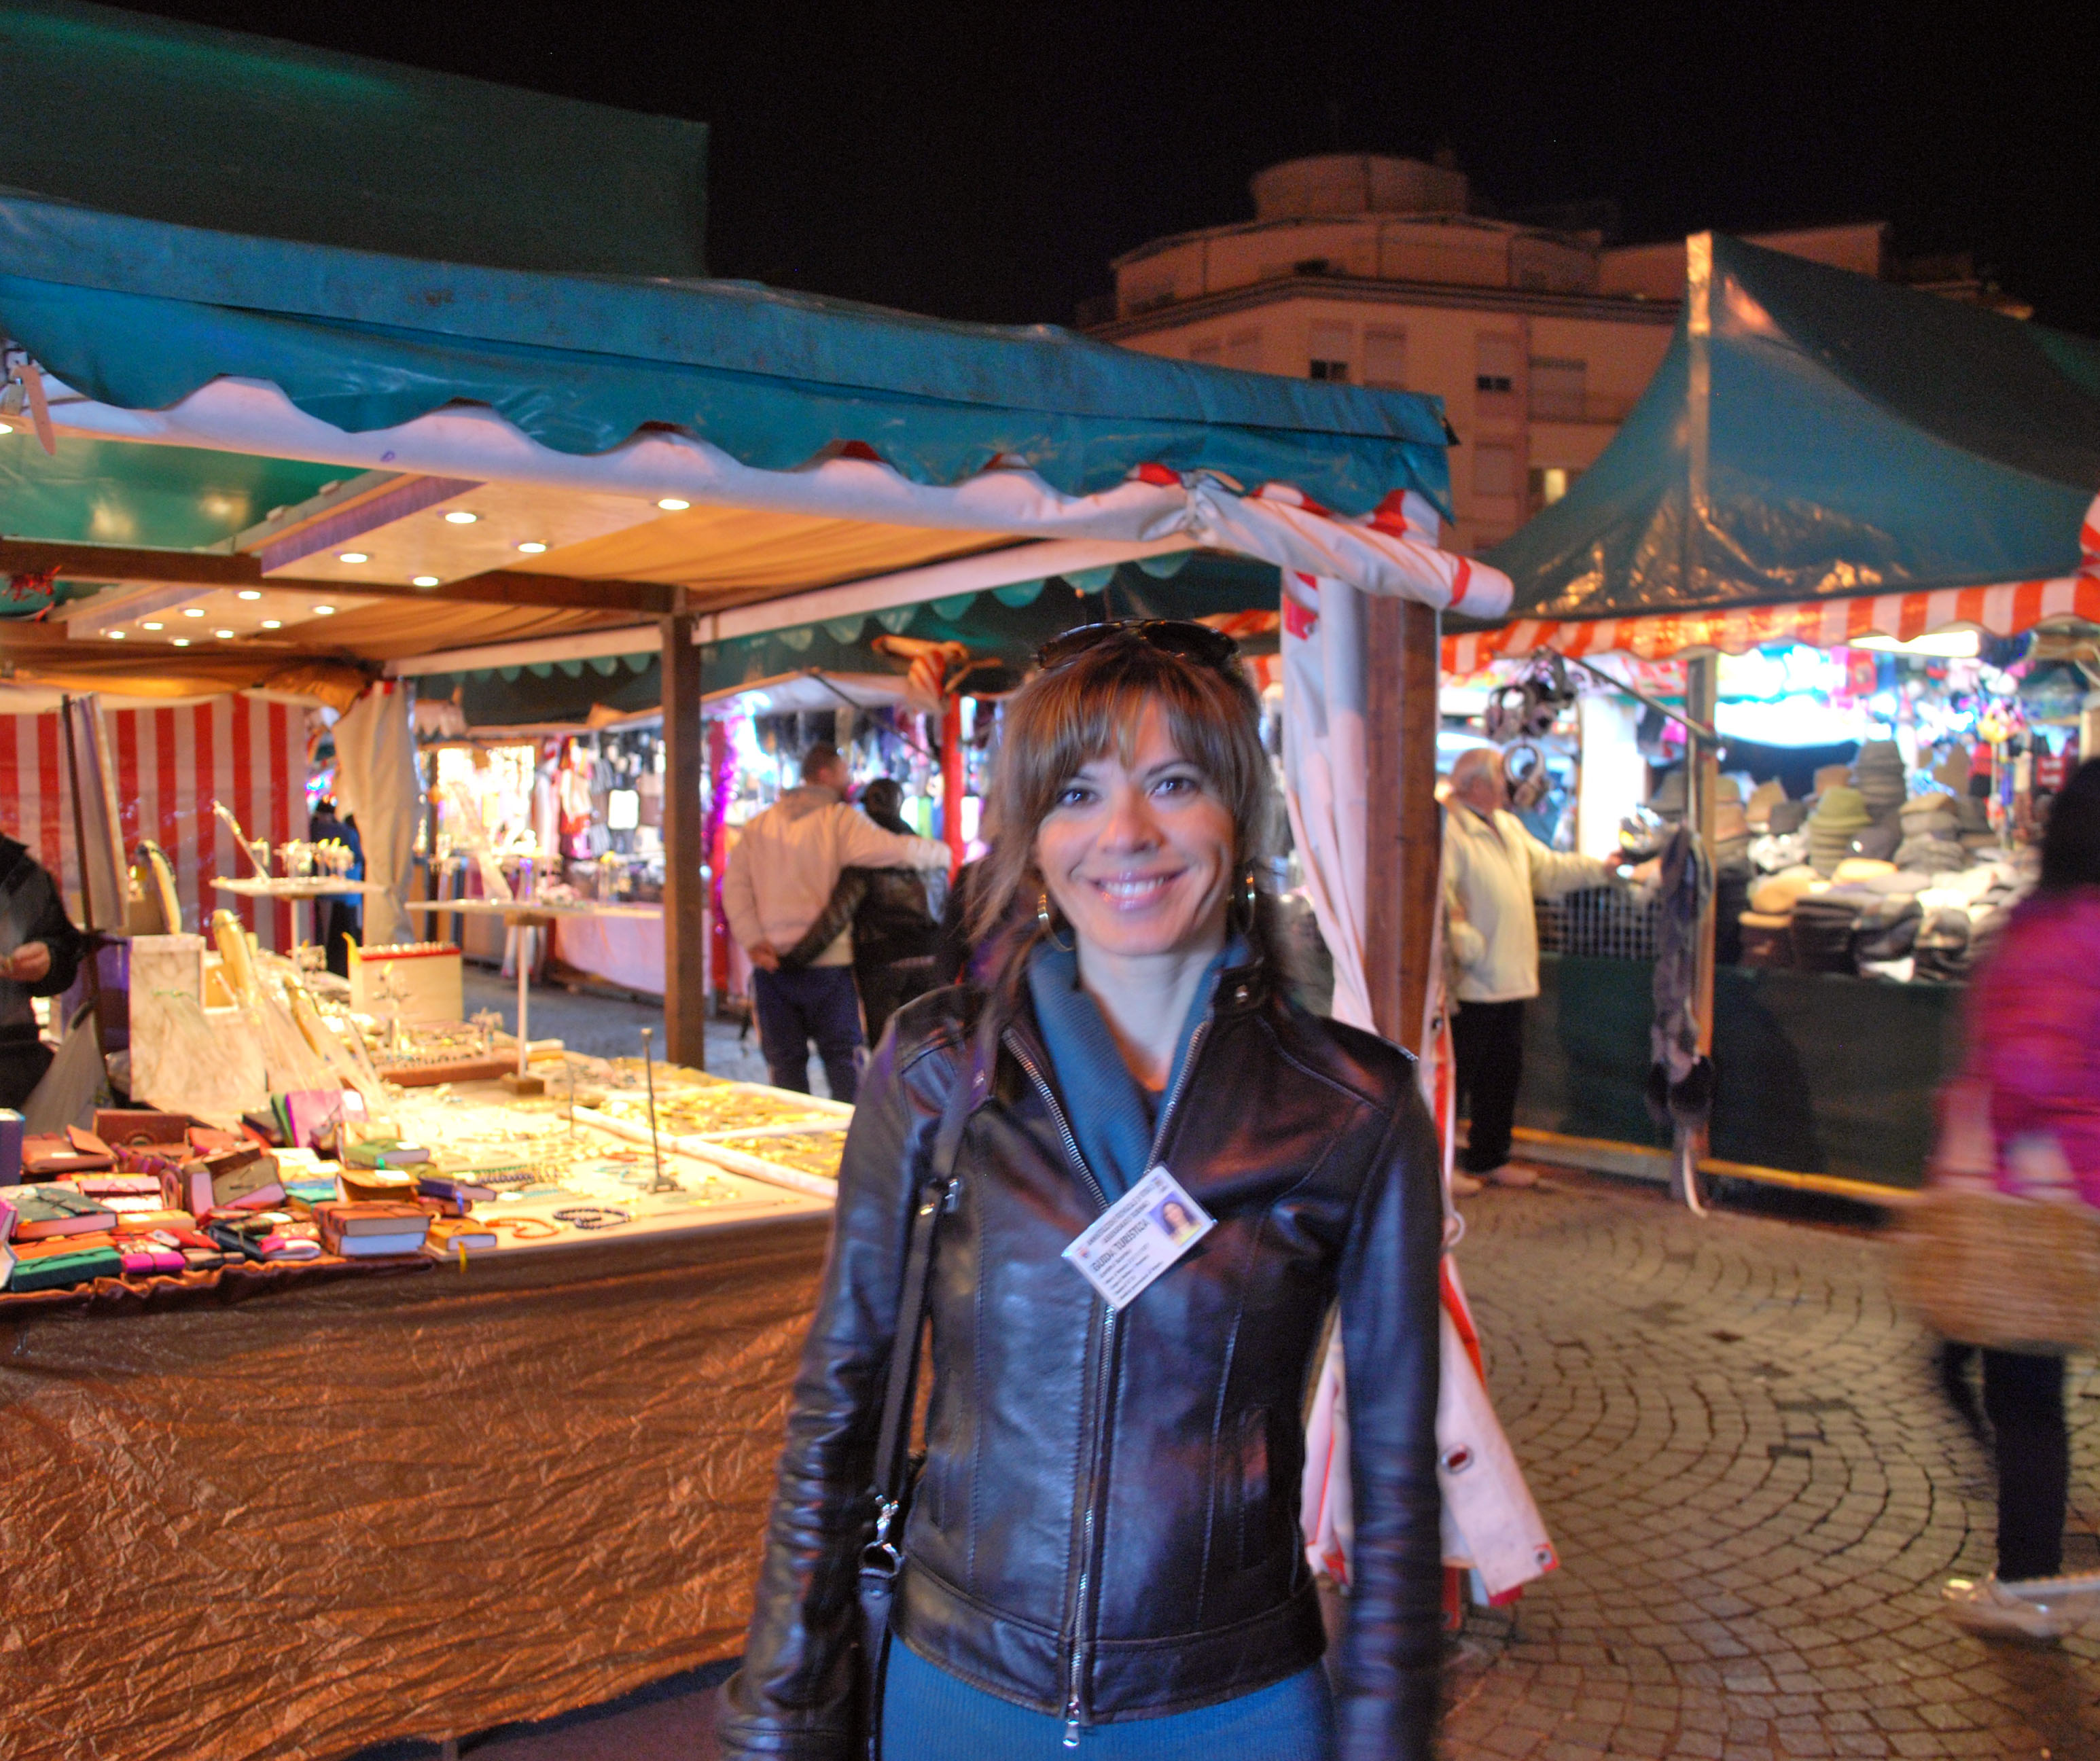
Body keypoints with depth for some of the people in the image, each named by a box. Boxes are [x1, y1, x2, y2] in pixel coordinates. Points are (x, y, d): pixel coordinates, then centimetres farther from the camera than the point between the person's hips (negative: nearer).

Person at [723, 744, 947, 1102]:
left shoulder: (759, 826, 11)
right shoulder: (840, 820, -5)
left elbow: (735, 885, 3)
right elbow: (899, 850, -14)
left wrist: (752, 939, -3)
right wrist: (944, 853, 3)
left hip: (772, 964, 4)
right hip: (828, 964, -4)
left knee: (785, 1063, 8)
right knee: (843, 1060, 5)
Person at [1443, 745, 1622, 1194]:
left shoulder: (1509, 827, 18)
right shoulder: (1450, 830, -14)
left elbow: (1548, 870, 25)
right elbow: (1441, 897, -22)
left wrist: (1603, 869, 18)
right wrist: (1463, 941, -26)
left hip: (1510, 978, 9)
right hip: (1471, 983, -9)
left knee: (1503, 1073, 16)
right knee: (1457, 1072, -2)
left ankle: (1490, 1157, 28)